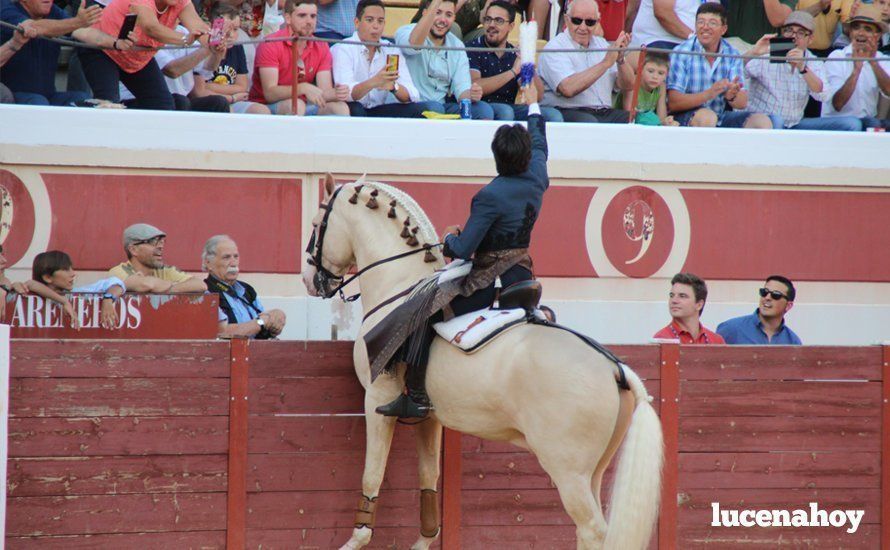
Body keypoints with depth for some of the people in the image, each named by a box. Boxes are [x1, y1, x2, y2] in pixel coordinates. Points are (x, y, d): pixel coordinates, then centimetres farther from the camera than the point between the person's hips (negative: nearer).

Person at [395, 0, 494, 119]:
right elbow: (414, 44, -33)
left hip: (443, 106, 5)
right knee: (434, 107, -35)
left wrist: (471, 95, -25)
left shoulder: (457, 45, 10)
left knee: (484, 109, -19)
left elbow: (462, 90, 2)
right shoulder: (407, 32, -5)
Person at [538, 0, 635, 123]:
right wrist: (606, 63, -18)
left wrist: (620, 59, -8)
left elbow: (627, 85, 12)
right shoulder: (554, 48, -4)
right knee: (588, 121, -38)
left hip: (604, 113, 6)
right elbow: (568, 89, -22)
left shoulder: (601, 44, 17)